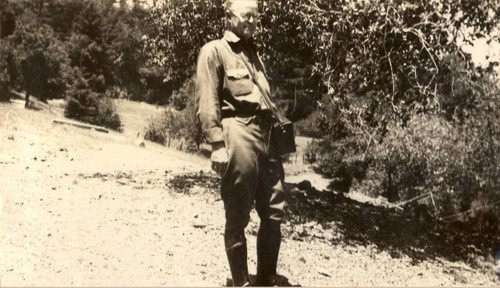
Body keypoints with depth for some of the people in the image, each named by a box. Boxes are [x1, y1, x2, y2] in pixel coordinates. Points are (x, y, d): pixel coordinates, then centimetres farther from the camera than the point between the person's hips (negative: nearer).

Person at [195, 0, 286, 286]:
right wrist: (217, 144, -16)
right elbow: (207, 102, -7)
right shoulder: (215, 51, 2)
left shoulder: (255, 54, 25)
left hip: (267, 136, 7)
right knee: (238, 217, 2)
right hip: (238, 134, -7)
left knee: (274, 213, 7)